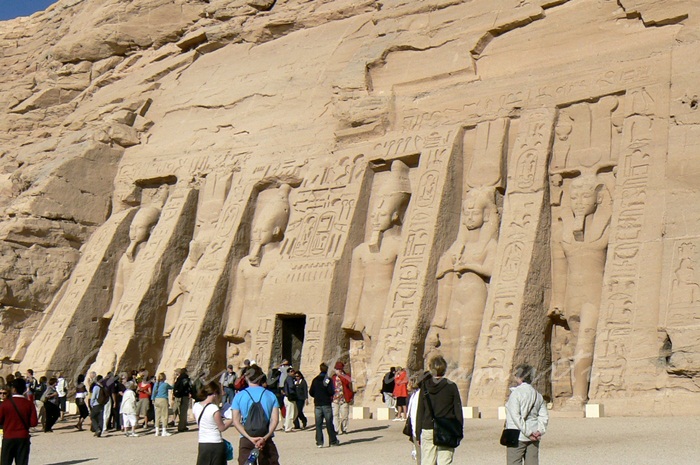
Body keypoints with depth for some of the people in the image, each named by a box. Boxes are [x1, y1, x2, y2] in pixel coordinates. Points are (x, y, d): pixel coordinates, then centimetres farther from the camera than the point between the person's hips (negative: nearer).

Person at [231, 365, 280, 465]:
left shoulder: (239, 396, 1)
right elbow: (275, 420, -7)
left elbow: (236, 421, -6)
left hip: (246, 440, 0)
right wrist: (265, 438, -13)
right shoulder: (270, 395, 3)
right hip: (266, 440, 1)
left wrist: (250, 438, -12)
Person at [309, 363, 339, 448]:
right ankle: (333, 441, 10)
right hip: (326, 404, -3)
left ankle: (319, 442, 0)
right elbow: (331, 392, -14)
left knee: (318, 424, 4)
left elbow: (311, 392, 5)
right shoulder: (328, 380, -7)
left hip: (317, 405, 3)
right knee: (329, 423, 5)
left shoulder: (315, 380, 5)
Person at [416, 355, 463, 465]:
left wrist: (418, 432, 8)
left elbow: (420, 411, 2)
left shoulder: (425, 386, 0)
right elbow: (458, 410, -1)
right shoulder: (451, 386, -3)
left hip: (428, 430, 1)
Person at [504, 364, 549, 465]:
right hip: (533, 439, 6)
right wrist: (540, 430, -4)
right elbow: (544, 416, 5)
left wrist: (528, 433, -15)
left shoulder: (515, 393, -11)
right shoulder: (537, 395, 10)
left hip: (517, 437, -6)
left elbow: (516, 416, -18)